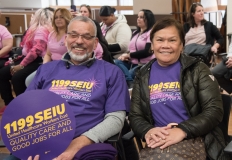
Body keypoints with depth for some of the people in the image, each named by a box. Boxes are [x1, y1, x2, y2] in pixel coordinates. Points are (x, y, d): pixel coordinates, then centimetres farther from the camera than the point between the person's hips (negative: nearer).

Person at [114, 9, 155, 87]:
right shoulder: (135, 33, 22)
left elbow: (147, 52, -14)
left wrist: (128, 55, -9)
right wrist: (125, 56, -7)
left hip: (145, 64, -7)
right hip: (133, 63, 8)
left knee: (126, 75, -30)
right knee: (116, 62, -23)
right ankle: (130, 82, -36)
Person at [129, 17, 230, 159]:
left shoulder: (198, 69, 4)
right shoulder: (143, 76, 11)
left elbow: (215, 110, -5)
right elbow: (135, 116, 9)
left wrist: (182, 131, -21)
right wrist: (147, 131, -14)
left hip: (198, 142, -1)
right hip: (160, 145, 2)